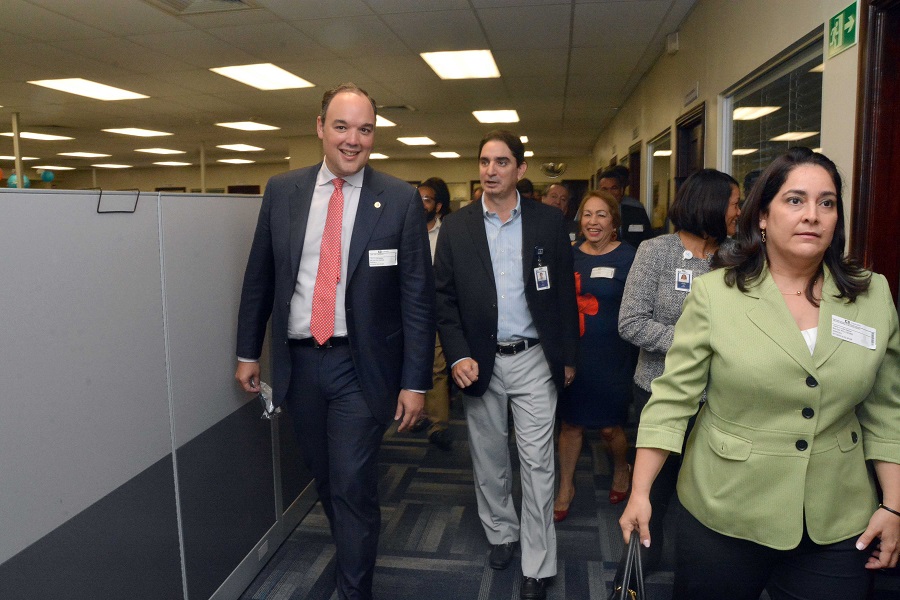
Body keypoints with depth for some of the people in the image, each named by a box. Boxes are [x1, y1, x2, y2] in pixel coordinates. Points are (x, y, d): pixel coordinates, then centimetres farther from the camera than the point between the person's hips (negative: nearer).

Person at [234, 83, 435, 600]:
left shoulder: (401, 200, -7)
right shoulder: (282, 191, 2)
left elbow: (418, 297, -7)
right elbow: (260, 277, 9)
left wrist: (416, 381, -9)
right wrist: (249, 352, 11)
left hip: (361, 367, -3)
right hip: (298, 362, 4)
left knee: (354, 486, 1)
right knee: (326, 479, 19)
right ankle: (352, 554, 45)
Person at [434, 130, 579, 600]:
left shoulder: (548, 222, -1)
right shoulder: (456, 227, 0)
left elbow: (564, 292, 2)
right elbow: (444, 297, 0)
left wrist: (568, 357, 3)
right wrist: (457, 356, -9)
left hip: (534, 358, -1)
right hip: (480, 361, 1)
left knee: (537, 461, 4)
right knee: (488, 457, 15)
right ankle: (501, 532, 38)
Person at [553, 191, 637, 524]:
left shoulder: (628, 257, -6)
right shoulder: (569, 255, 4)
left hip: (611, 356, -3)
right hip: (572, 354, 3)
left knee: (609, 427, 7)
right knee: (570, 423, 10)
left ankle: (622, 469, 39)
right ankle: (566, 487, 28)